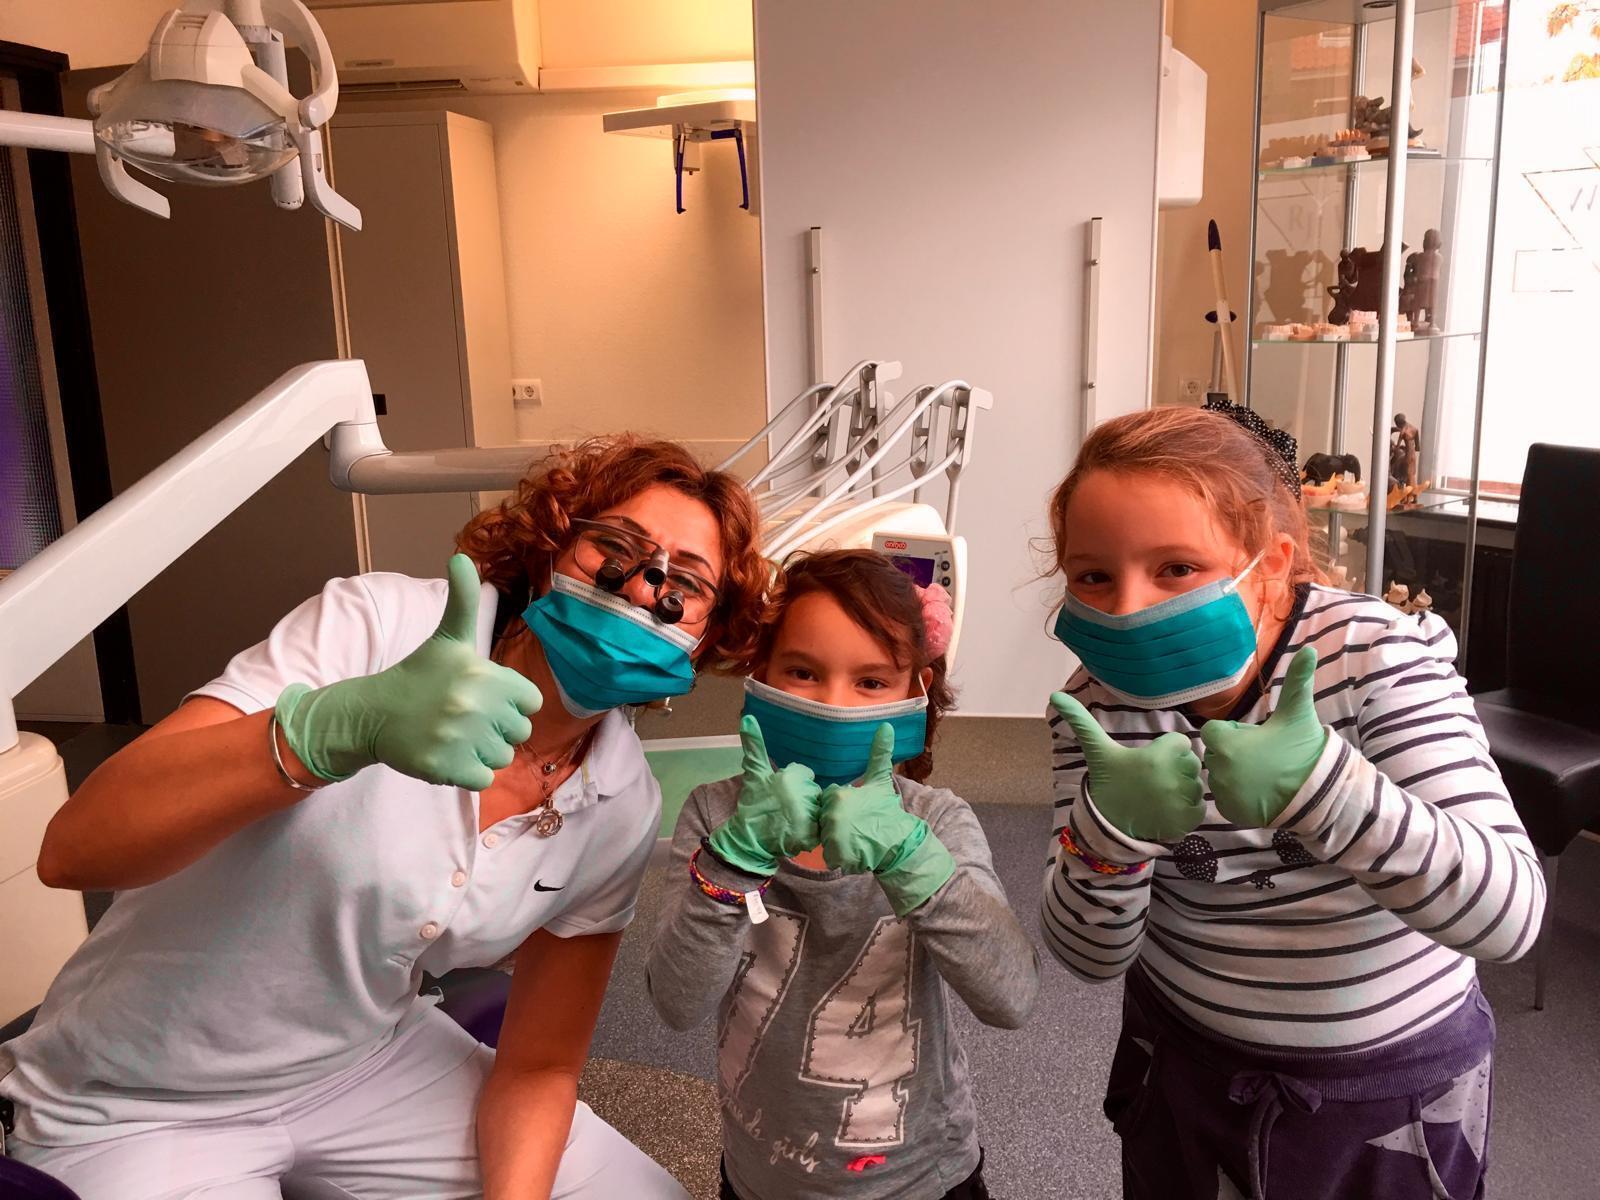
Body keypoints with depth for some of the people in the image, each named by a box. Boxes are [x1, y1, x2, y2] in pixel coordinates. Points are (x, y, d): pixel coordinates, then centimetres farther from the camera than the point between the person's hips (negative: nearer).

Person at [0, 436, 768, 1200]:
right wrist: (347, 721, -47)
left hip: (372, 1064, 5)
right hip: (134, 1106, -4)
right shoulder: (380, 626, -24)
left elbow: (536, 1068, -2)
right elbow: (72, 849, -32)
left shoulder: (623, 809, -10)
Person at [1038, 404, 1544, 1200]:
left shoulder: (1378, 656, -22)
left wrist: (1322, 785, -45)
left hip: (1396, 1079, -1)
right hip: (1185, 1071, 2)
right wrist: (1108, 833, -35)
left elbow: (1509, 916, -29)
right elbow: (1089, 956, -14)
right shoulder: (1100, 701, -15)